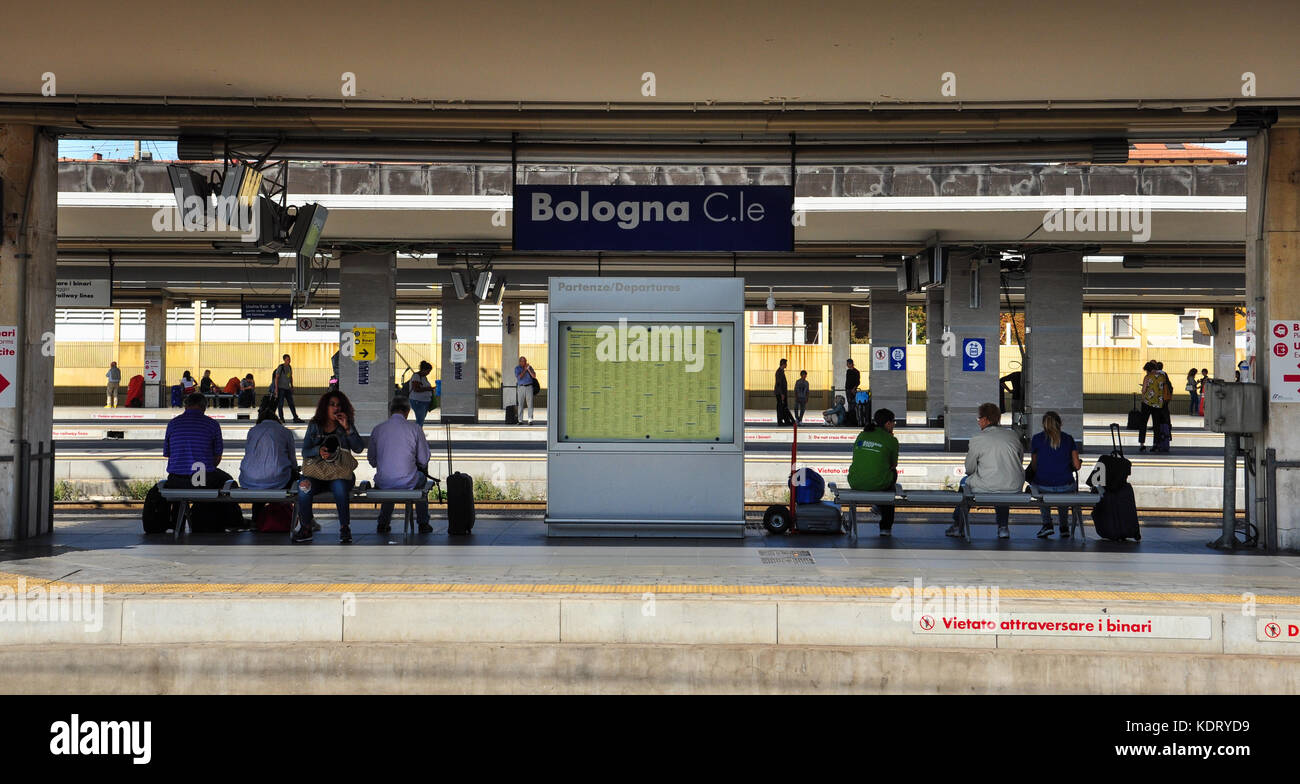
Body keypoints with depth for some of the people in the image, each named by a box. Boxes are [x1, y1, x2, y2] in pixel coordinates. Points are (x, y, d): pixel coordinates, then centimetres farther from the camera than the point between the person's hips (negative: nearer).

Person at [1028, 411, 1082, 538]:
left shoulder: (1037, 439, 3)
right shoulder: (1068, 439, 6)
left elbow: (1034, 467, 7)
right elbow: (1077, 466, 2)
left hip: (1043, 486, -1)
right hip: (1066, 487, 1)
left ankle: (1047, 524, 24)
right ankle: (1064, 527, 35)